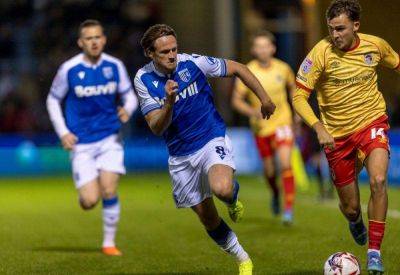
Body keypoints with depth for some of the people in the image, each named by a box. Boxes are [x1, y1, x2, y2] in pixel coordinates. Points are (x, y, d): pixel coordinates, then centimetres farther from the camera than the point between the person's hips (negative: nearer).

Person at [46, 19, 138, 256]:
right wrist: (63, 132, -5)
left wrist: (128, 110, -15)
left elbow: (130, 96, 9)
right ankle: (85, 193, 30)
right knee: (90, 201, -9)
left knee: (109, 191, -9)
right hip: (81, 143, -1)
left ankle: (109, 242, 8)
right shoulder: (69, 69, -8)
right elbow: (53, 101, 5)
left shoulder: (115, 66, -2)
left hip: (109, 138, 2)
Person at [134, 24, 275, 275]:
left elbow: (237, 68, 0)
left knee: (222, 189, -33)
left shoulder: (193, 63, -14)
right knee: (207, 217, 8)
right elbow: (156, 128, -13)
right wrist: (169, 103, -31)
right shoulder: (144, 80, -9)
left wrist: (265, 99, 2)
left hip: (212, 141, -3)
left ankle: (233, 197, 5)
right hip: (180, 156, 3)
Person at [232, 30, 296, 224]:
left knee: (285, 164, -18)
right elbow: (236, 100, -6)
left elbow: (292, 87, 16)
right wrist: (253, 111, -23)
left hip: (282, 122, 0)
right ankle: (275, 194, 43)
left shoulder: (283, 68, -5)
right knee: (269, 170, 10)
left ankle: (289, 208, -15)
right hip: (261, 127, 0)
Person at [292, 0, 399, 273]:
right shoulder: (321, 52, -17)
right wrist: (319, 127, -28)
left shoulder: (376, 45, -7)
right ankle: (355, 219, 48)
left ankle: (374, 252, -17)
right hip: (338, 134, 0)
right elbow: (299, 96, -15)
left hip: (372, 122, 1)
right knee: (350, 207, 7)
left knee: (378, 181, -27)